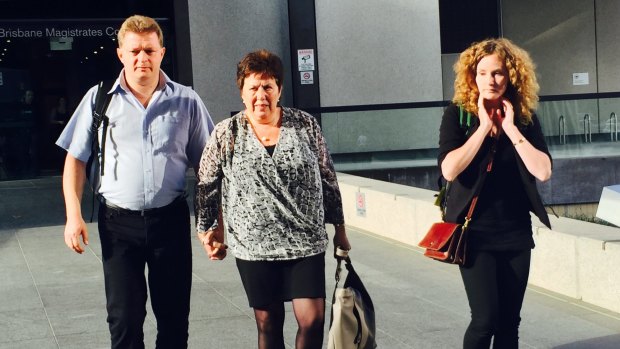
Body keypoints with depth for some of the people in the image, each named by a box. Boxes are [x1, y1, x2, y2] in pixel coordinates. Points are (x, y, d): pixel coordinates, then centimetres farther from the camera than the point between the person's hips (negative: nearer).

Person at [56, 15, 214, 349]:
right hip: (118, 221, 0)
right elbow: (75, 159, 6)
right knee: (124, 318, 5)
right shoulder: (99, 98, 1)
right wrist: (73, 215, -5)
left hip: (170, 219, 1)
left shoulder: (186, 101, 1)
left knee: (174, 315, 9)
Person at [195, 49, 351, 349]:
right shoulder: (226, 134, -2)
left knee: (312, 320, -5)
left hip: (305, 242, 0)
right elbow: (206, 186, 6)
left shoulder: (306, 125, 0)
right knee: (268, 323, 9)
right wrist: (207, 231, 8)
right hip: (253, 246, 0)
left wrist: (339, 228, 10)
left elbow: (328, 178, 7)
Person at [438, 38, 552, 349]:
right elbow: (449, 170, -19)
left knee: (509, 321, 9)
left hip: (516, 233, 4)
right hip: (474, 232, -3)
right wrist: (483, 127, -17)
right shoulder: (458, 114, -6)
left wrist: (510, 128, -13)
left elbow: (543, 171, -10)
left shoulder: (525, 117, 2)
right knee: (485, 319, -10)